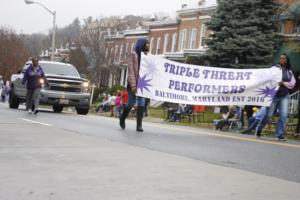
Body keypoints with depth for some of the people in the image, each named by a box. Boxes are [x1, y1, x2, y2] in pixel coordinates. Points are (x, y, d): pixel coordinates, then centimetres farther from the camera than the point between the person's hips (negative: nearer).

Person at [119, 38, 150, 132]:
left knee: (141, 104, -4)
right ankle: (122, 118, 26)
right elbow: (131, 70, -9)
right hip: (134, 83, -5)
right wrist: (133, 85, -17)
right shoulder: (134, 54, -3)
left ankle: (139, 125, -4)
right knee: (131, 103, -1)